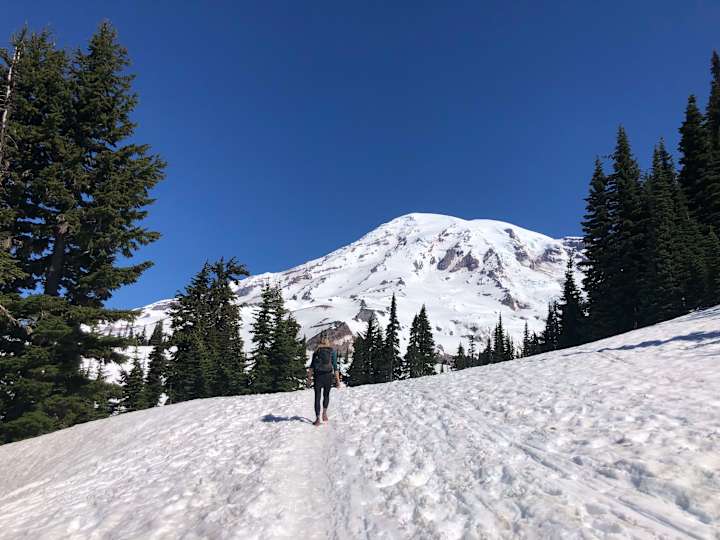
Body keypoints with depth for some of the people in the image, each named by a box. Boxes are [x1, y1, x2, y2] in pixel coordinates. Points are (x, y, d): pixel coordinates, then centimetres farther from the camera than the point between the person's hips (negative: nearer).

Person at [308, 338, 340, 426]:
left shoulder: (316, 351, 12)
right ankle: (324, 412, 7)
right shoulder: (332, 351, 8)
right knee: (326, 395, 21)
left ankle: (317, 418, -3)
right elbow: (335, 365, 0)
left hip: (317, 375, 1)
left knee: (317, 397, 3)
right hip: (328, 375, 0)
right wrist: (337, 379, 1)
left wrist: (309, 376, 0)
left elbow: (312, 365, 3)